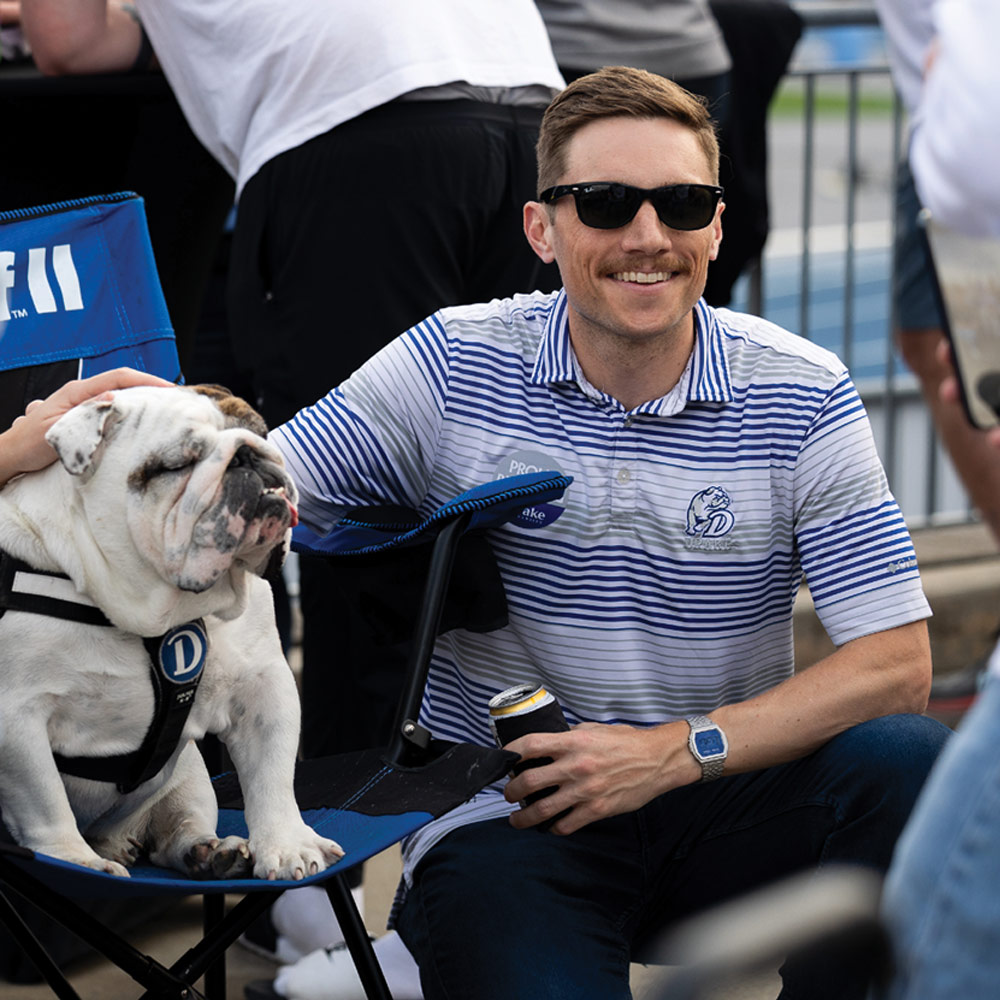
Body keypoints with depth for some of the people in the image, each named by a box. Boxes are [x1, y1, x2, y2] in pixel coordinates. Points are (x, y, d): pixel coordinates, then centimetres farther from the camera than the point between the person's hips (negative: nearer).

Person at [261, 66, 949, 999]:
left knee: (907, 762, -26)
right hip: (505, 817, -2)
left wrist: (674, 751, -16)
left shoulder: (802, 397, -3)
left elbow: (894, 663, -8)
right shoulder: (456, 364, -2)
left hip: (718, 796, 2)